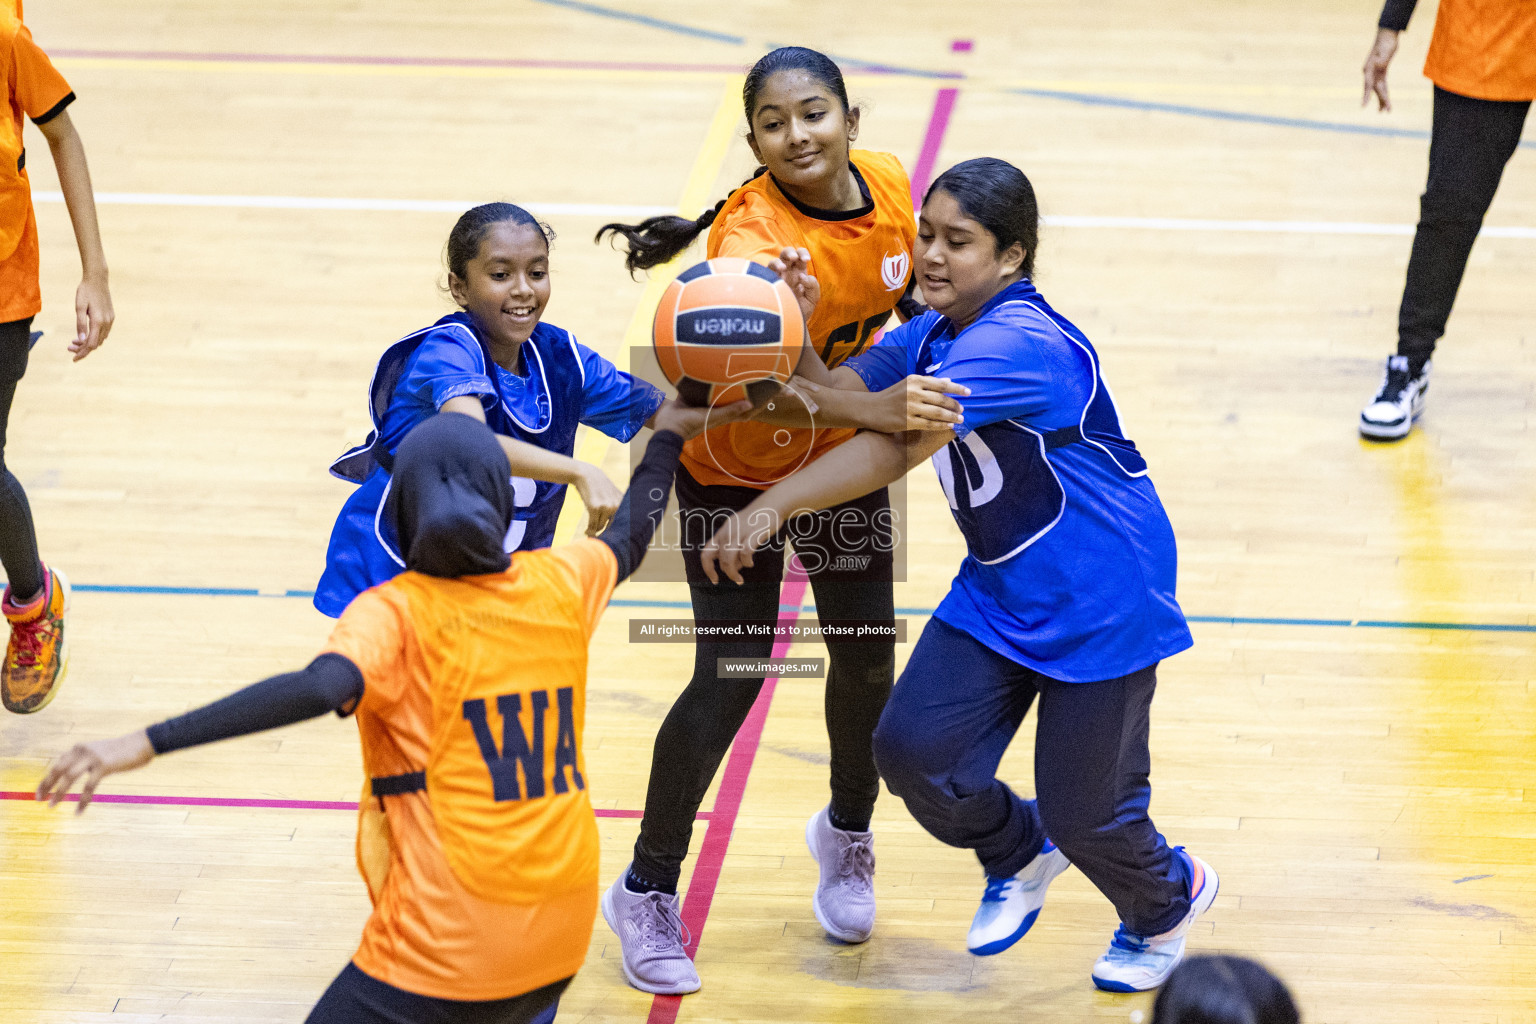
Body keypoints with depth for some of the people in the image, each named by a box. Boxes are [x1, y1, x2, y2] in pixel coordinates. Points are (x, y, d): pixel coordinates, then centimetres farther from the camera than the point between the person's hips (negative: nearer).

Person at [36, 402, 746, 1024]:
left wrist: (148, 743, -35)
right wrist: (668, 433, 48)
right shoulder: (560, 584, 8)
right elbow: (631, 539, 30)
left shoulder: (394, 613, -9)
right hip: (559, 949, 6)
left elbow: (321, 689, -30)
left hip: (443, 955, -6)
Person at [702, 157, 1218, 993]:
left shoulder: (1017, 342, -27)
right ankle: (1018, 851, 28)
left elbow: (896, 445, -37)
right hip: (997, 591, 8)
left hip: (1100, 604, -8)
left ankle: (1167, 899, 38)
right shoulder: (930, 336, 3)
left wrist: (773, 505, -43)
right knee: (914, 748, -5)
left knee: (1083, 811, 2)